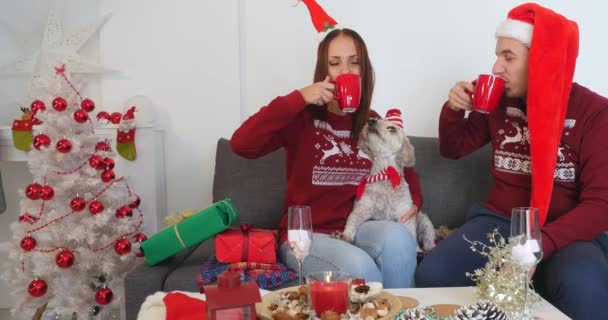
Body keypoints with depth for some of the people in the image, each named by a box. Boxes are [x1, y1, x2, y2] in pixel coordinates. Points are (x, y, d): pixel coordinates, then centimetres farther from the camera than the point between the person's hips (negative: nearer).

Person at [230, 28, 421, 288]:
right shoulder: (303, 118, -4)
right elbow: (241, 145, -19)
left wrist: (413, 203, 1)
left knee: (398, 237, -31)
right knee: (359, 267, -35)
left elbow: (405, 171, 24)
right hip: (306, 235, -3)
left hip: (358, 230, 4)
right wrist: (297, 99, -22)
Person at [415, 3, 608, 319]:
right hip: (500, 222, 4)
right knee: (431, 274, -24)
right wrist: (453, 111, -3)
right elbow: (453, 149, 20)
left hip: (567, 232, -3)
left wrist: (539, 244, -27)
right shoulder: (499, 101, 6)